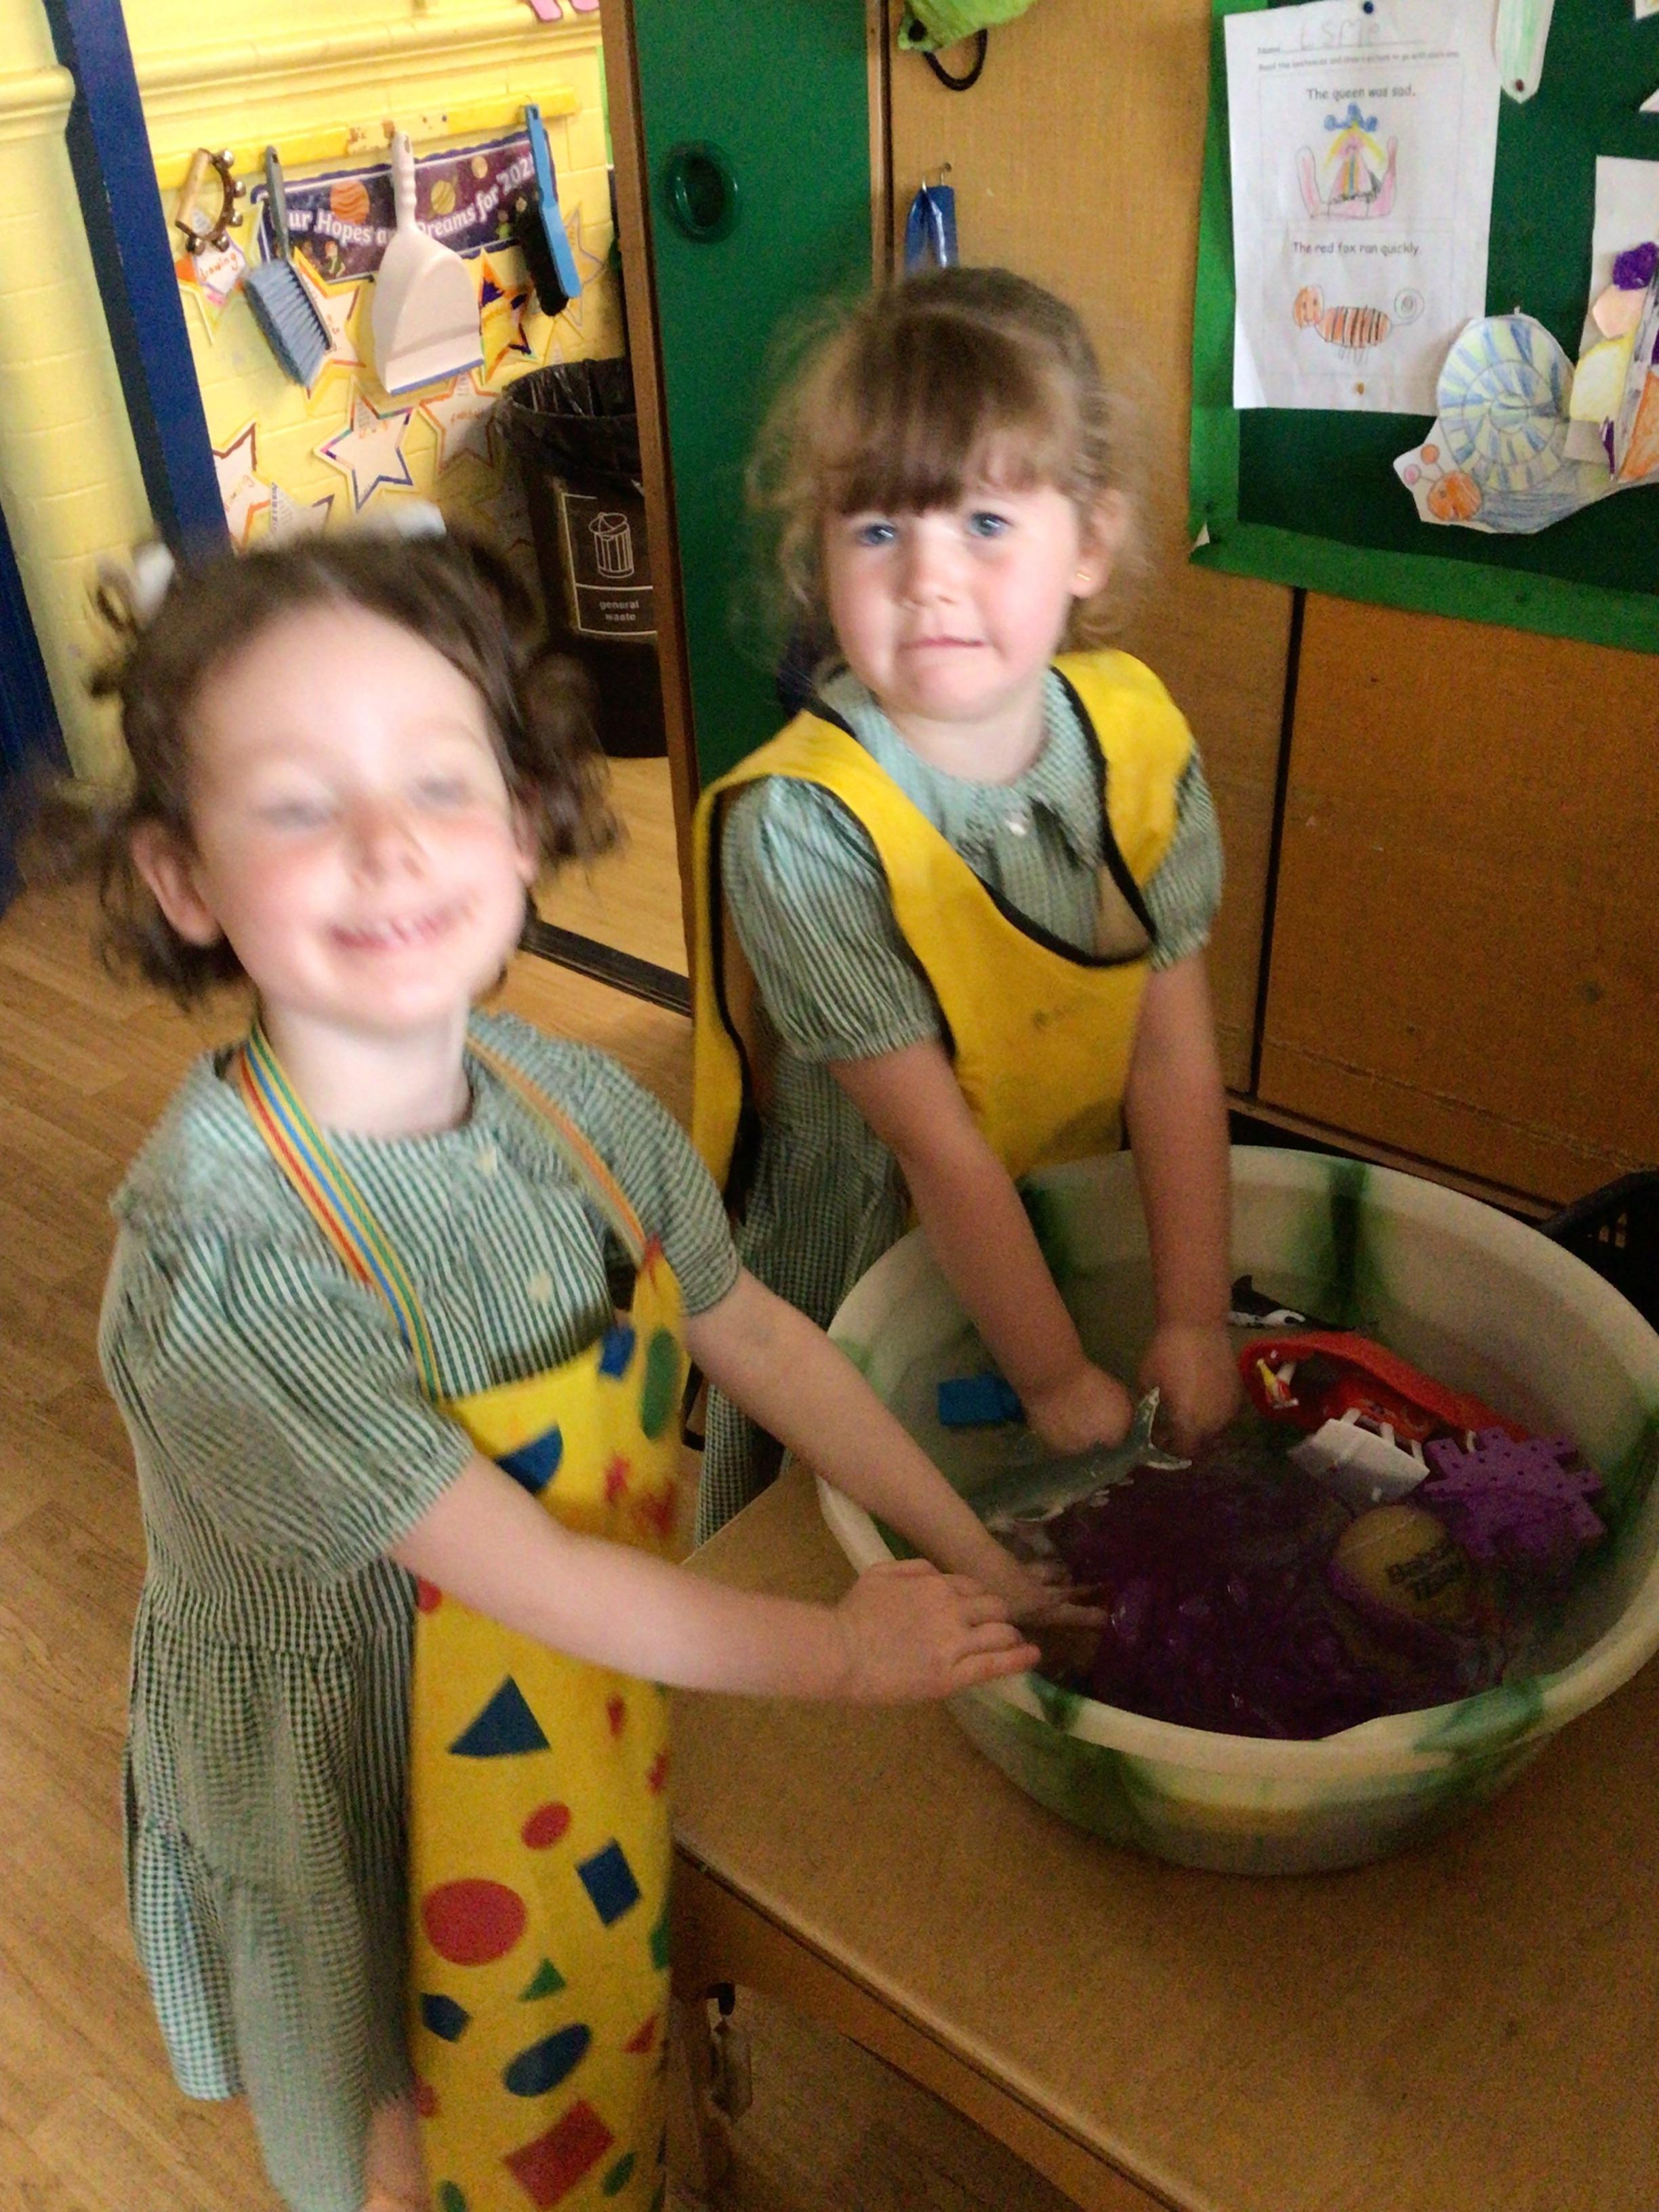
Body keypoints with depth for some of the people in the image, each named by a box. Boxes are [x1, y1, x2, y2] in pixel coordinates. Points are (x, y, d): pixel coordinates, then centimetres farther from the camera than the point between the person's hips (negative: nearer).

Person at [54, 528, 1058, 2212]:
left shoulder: (575, 1105, -14)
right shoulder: (217, 1249, -33)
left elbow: (755, 1336, -2)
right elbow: (513, 1564, -27)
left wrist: (975, 1555, -2)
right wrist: (830, 1651, -16)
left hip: (614, 1698, 5)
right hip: (373, 1800, -5)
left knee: (615, 2068, 29)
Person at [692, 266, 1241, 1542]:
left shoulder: (1139, 733, -13)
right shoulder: (799, 824, -29)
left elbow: (1176, 1054, -12)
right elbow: (938, 1143, -25)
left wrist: (1195, 1322, -13)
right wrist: (1058, 1379, -17)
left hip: (1078, 1233, 5)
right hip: (850, 1287, -4)